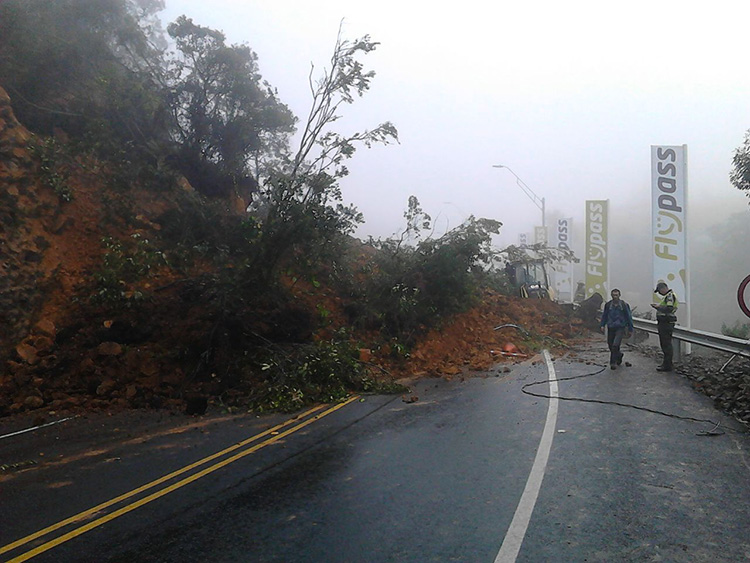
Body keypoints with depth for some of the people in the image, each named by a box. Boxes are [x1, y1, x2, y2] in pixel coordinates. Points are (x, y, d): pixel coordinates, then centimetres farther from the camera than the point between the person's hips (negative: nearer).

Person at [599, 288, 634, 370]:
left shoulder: (624, 305, -3)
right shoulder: (608, 305, 5)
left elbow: (629, 317, 4)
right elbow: (604, 316, 16)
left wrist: (630, 329, 5)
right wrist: (602, 325, 4)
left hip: (620, 328, -4)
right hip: (610, 328, 4)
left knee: (615, 345, -19)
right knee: (611, 346, 10)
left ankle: (613, 362, -7)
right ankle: (619, 355, 39)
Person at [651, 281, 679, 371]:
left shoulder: (670, 295, -15)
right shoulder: (667, 296, 17)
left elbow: (669, 309, -26)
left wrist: (658, 307, -17)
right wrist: (658, 306, 10)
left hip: (667, 324, -11)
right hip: (664, 323, 11)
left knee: (666, 344, -5)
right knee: (664, 344, 18)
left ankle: (667, 366, 0)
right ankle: (666, 363, 28)